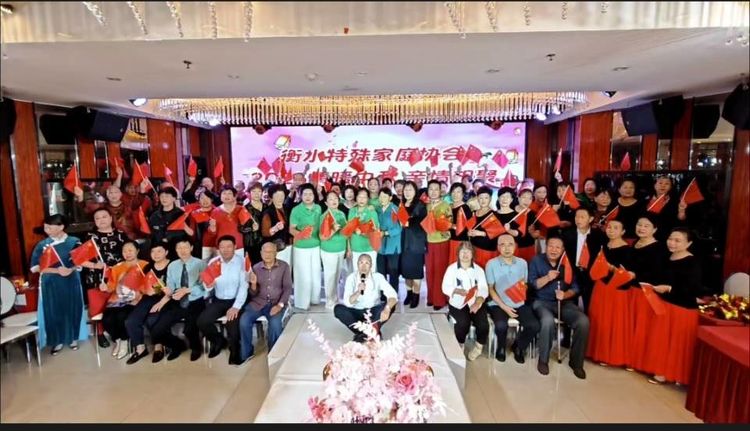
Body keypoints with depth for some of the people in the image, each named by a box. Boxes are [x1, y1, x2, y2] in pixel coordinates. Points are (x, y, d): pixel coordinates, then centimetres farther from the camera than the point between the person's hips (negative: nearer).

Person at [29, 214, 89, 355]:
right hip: (50, 283, 1)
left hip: (71, 282, -1)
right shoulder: (42, 245, -1)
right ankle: (58, 341, 20)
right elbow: (35, 267, -6)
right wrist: (57, 270, -19)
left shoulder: (74, 242, -3)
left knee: (72, 309, 7)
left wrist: (70, 269, -21)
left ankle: (73, 338, 24)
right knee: (53, 311, 5)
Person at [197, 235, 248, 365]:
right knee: (202, 321, -16)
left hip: (236, 300, -4)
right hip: (218, 300, 4)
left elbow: (244, 286, -16)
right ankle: (219, 341, 15)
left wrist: (236, 307, -25)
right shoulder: (213, 262, 0)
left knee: (233, 322, -28)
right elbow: (208, 288, 2)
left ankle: (234, 350, 2)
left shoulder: (242, 262, -12)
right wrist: (208, 285, -23)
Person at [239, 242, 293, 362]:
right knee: (244, 321, -22)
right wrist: (253, 284, -17)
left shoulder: (284, 266, -2)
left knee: (275, 324, -29)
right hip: (258, 302, 2)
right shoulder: (256, 268, 3)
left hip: (276, 303, -2)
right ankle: (246, 353, 0)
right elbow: (253, 294, 6)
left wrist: (280, 305, -17)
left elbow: (287, 288, -4)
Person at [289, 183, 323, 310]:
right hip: (301, 247, -4)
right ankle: (302, 302, 16)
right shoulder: (296, 210, -10)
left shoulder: (318, 208, 1)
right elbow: (291, 229, -10)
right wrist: (301, 234, -28)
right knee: (303, 275, 2)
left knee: (316, 274, 13)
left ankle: (315, 298, 30)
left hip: (316, 246, 4)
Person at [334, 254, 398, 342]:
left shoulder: (378, 277, -11)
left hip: (374, 313, 0)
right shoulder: (351, 278, -10)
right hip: (357, 313, 1)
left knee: (390, 305, -28)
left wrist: (387, 309, -43)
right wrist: (358, 292, -37)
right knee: (338, 308, -26)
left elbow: (393, 295, -23)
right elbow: (347, 303, -19)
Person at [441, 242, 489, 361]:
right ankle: (459, 346, 4)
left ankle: (478, 347, 10)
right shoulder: (452, 268, 1)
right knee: (463, 322, -28)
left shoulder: (479, 269, 7)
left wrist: (478, 302, -23)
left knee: (483, 324, -22)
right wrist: (457, 291, -24)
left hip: (475, 302, 2)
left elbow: (484, 289, -4)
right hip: (458, 303, -2)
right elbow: (445, 287, -4)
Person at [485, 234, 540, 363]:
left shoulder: (522, 263, 3)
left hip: (519, 303, 3)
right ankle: (501, 347, 6)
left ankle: (518, 346, 14)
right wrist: (504, 307, -13)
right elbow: (490, 289, -4)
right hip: (498, 304, -3)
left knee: (534, 325, -19)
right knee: (501, 325, -31)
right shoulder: (491, 264, -7)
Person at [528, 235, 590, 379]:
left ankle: (576, 361, -2)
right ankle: (543, 360, -10)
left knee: (583, 321, -24)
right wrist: (547, 278, -23)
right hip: (542, 302, -3)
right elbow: (531, 284, -7)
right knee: (548, 321, -35)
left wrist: (565, 295, -17)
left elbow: (575, 288, 4)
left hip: (564, 302, 3)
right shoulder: (537, 260, 2)